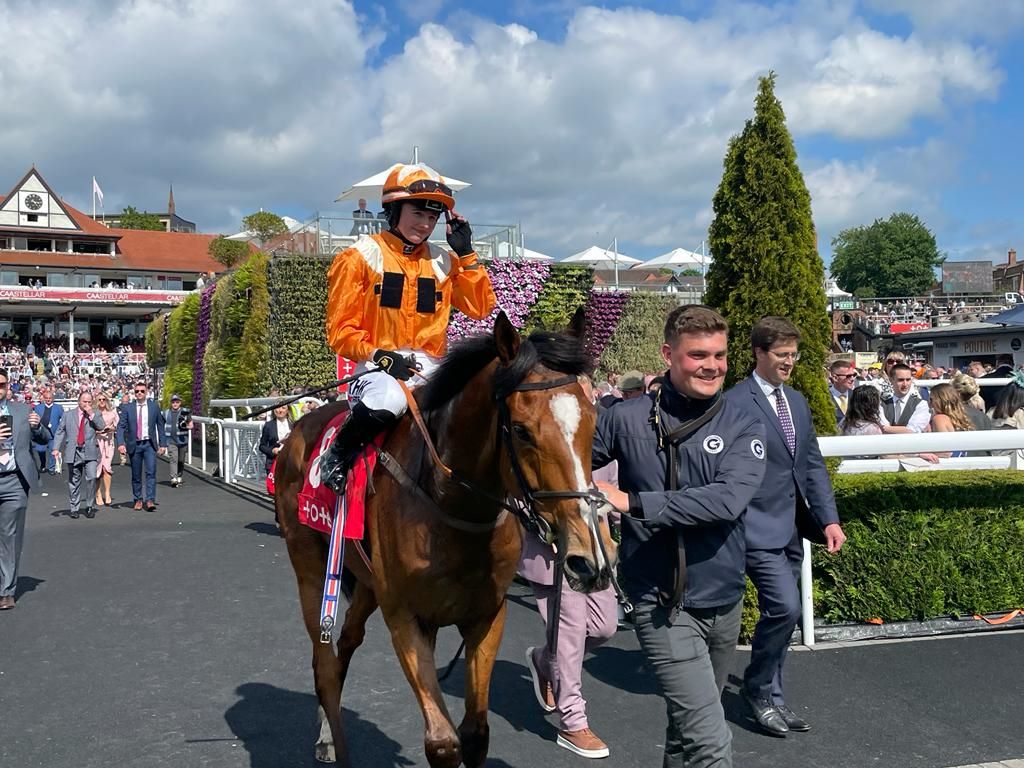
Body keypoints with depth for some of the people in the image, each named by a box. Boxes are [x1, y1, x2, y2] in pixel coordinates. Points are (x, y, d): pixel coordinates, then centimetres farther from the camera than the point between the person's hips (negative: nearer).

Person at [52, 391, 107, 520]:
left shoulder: (96, 414, 10)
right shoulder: (68, 414, 12)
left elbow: (103, 427, -6)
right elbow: (60, 431, 8)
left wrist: (91, 415, -10)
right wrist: (56, 448, -2)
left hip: (90, 452, -1)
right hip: (73, 452, 1)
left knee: (91, 478, -15)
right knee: (74, 482, 7)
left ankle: (90, 506, 0)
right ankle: (74, 508, 18)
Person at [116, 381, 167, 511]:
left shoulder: (154, 407, 5)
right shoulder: (127, 408, 2)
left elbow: (160, 426, 9)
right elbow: (121, 427, -1)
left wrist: (163, 444, 5)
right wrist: (120, 443, -15)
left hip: (149, 444, -1)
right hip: (134, 445, 1)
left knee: (151, 472, -11)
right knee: (136, 475, 7)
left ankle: (150, 501, -13)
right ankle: (138, 500, 20)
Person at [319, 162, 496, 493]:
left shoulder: (443, 261, 14)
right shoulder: (361, 257, 1)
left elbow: (480, 307, 6)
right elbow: (341, 331, -1)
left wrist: (466, 254, 1)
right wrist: (380, 357, -17)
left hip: (431, 371, 4)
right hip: (378, 369, -4)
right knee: (388, 400, -38)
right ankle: (337, 455, -11)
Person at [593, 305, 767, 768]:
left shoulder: (743, 429, -4)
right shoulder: (626, 419, -7)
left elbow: (727, 500, -21)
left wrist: (634, 503, -26)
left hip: (724, 602, 3)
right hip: (663, 605, -3)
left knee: (689, 723, 23)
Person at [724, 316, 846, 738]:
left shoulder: (797, 401, 13)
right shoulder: (735, 402, -12)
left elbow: (813, 463, 14)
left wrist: (829, 518, 5)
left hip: (791, 527, 8)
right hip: (758, 527, -8)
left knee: (781, 613, 13)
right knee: (785, 608, -16)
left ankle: (770, 698, 27)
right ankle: (759, 689, 6)